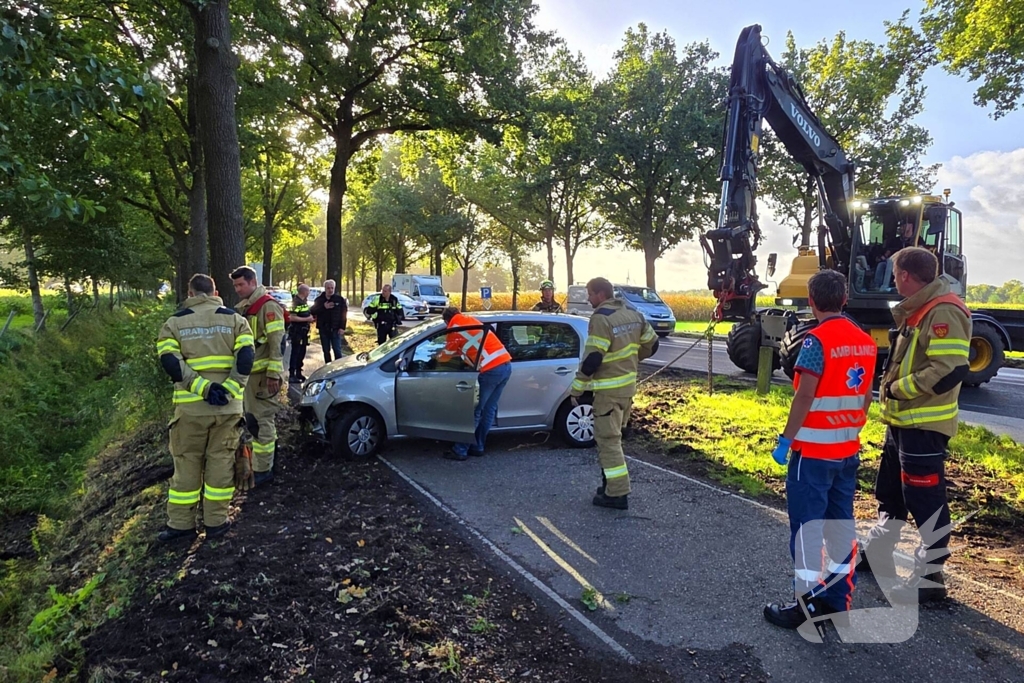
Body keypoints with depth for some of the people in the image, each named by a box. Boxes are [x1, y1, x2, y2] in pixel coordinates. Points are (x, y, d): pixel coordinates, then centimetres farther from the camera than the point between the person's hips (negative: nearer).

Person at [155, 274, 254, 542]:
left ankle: (181, 524, 19)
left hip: (191, 407, 0)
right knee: (221, 462, 9)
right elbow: (246, 358, -9)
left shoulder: (174, 323, 5)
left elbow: (170, 363, -9)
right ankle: (216, 522, 16)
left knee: (187, 464, 11)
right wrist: (228, 389, -13)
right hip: (227, 405, 0)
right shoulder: (234, 319, 5)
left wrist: (204, 388, -14)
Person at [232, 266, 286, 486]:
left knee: (262, 421, -3)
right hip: (249, 372, 9)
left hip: (263, 374, -9)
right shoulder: (244, 307, 16)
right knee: (252, 420, 17)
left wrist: (274, 374, -21)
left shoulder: (268, 306, -13)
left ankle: (263, 470, 5)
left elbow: (277, 343, -18)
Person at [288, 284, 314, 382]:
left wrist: (310, 317, 6)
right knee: (295, 353, -5)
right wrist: (307, 319, -20)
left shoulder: (304, 301, 10)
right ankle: (291, 375, 0)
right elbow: (292, 317, -25)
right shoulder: (296, 302, -17)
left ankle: (298, 373, 25)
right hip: (296, 331, -9)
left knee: (302, 353, 15)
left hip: (303, 331, 9)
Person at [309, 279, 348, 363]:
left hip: (335, 329, -3)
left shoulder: (340, 299, -3)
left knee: (337, 351, -5)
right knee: (326, 351, 10)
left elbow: (343, 314, -2)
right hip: (323, 329, 3)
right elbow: (312, 311, -4)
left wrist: (342, 327, -9)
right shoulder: (319, 299, 4)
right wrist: (323, 307, -17)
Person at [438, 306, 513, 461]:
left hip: (491, 370, -8)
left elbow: (448, 353, 15)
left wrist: (437, 357, 35)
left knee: (474, 411, 1)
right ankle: (478, 447, 25)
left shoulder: (455, 328, 2)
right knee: (489, 409, 15)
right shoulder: (471, 320, 23)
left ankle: (460, 450, 9)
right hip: (506, 365, 8)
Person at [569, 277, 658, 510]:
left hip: (609, 389, -9)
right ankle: (612, 483, 28)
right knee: (612, 436, 20)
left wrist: (577, 388, -12)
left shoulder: (601, 319, -17)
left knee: (608, 439, -3)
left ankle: (617, 493, -1)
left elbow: (592, 359, -21)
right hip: (628, 385, 9)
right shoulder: (633, 315, 9)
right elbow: (652, 345, 16)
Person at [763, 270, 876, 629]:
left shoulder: (817, 340, -16)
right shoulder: (866, 341, 7)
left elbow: (805, 397, -20)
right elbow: (865, 396, 11)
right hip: (848, 450, 8)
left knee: (807, 527, 0)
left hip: (814, 450, -7)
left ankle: (808, 606, 7)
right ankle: (839, 600, 24)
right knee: (841, 523, 14)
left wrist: (785, 439, -12)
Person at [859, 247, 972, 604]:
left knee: (925, 500, 0)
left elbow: (951, 370, -27)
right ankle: (877, 556, 33)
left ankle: (930, 578, 12)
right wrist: (891, 389, 8)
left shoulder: (943, 313, -19)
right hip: (903, 421, 10)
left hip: (924, 425, -10)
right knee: (890, 493, 19)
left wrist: (899, 387, -18)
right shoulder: (918, 310, 13)